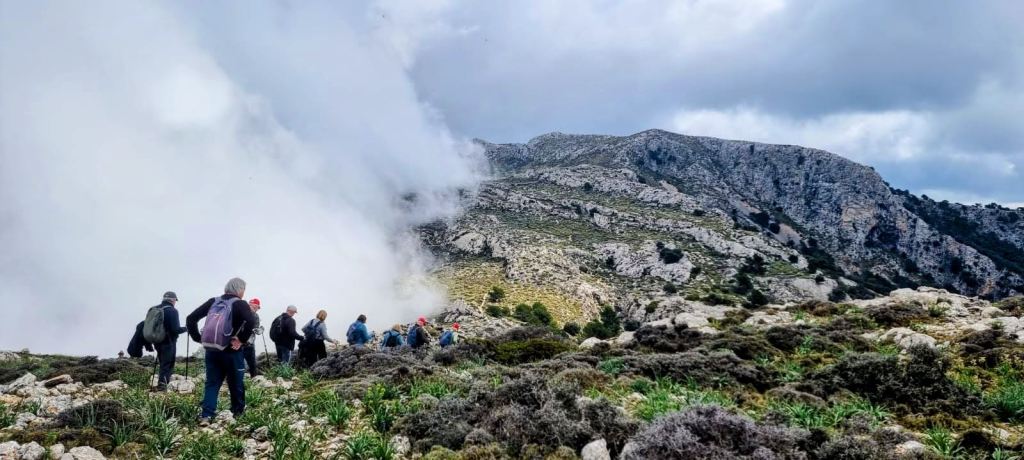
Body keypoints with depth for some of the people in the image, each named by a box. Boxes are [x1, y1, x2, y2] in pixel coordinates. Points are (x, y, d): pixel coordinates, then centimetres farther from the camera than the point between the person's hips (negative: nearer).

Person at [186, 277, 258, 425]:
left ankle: (206, 415, -1)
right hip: (231, 351, -4)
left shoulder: (213, 302, 9)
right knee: (236, 383, 13)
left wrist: (198, 338, 8)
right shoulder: (240, 304, -6)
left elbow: (191, 318, 7)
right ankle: (238, 411, 26)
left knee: (211, 383, 11)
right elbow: (251, 321, -27)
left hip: (211, 350, 4)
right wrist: (242, 340, -17)